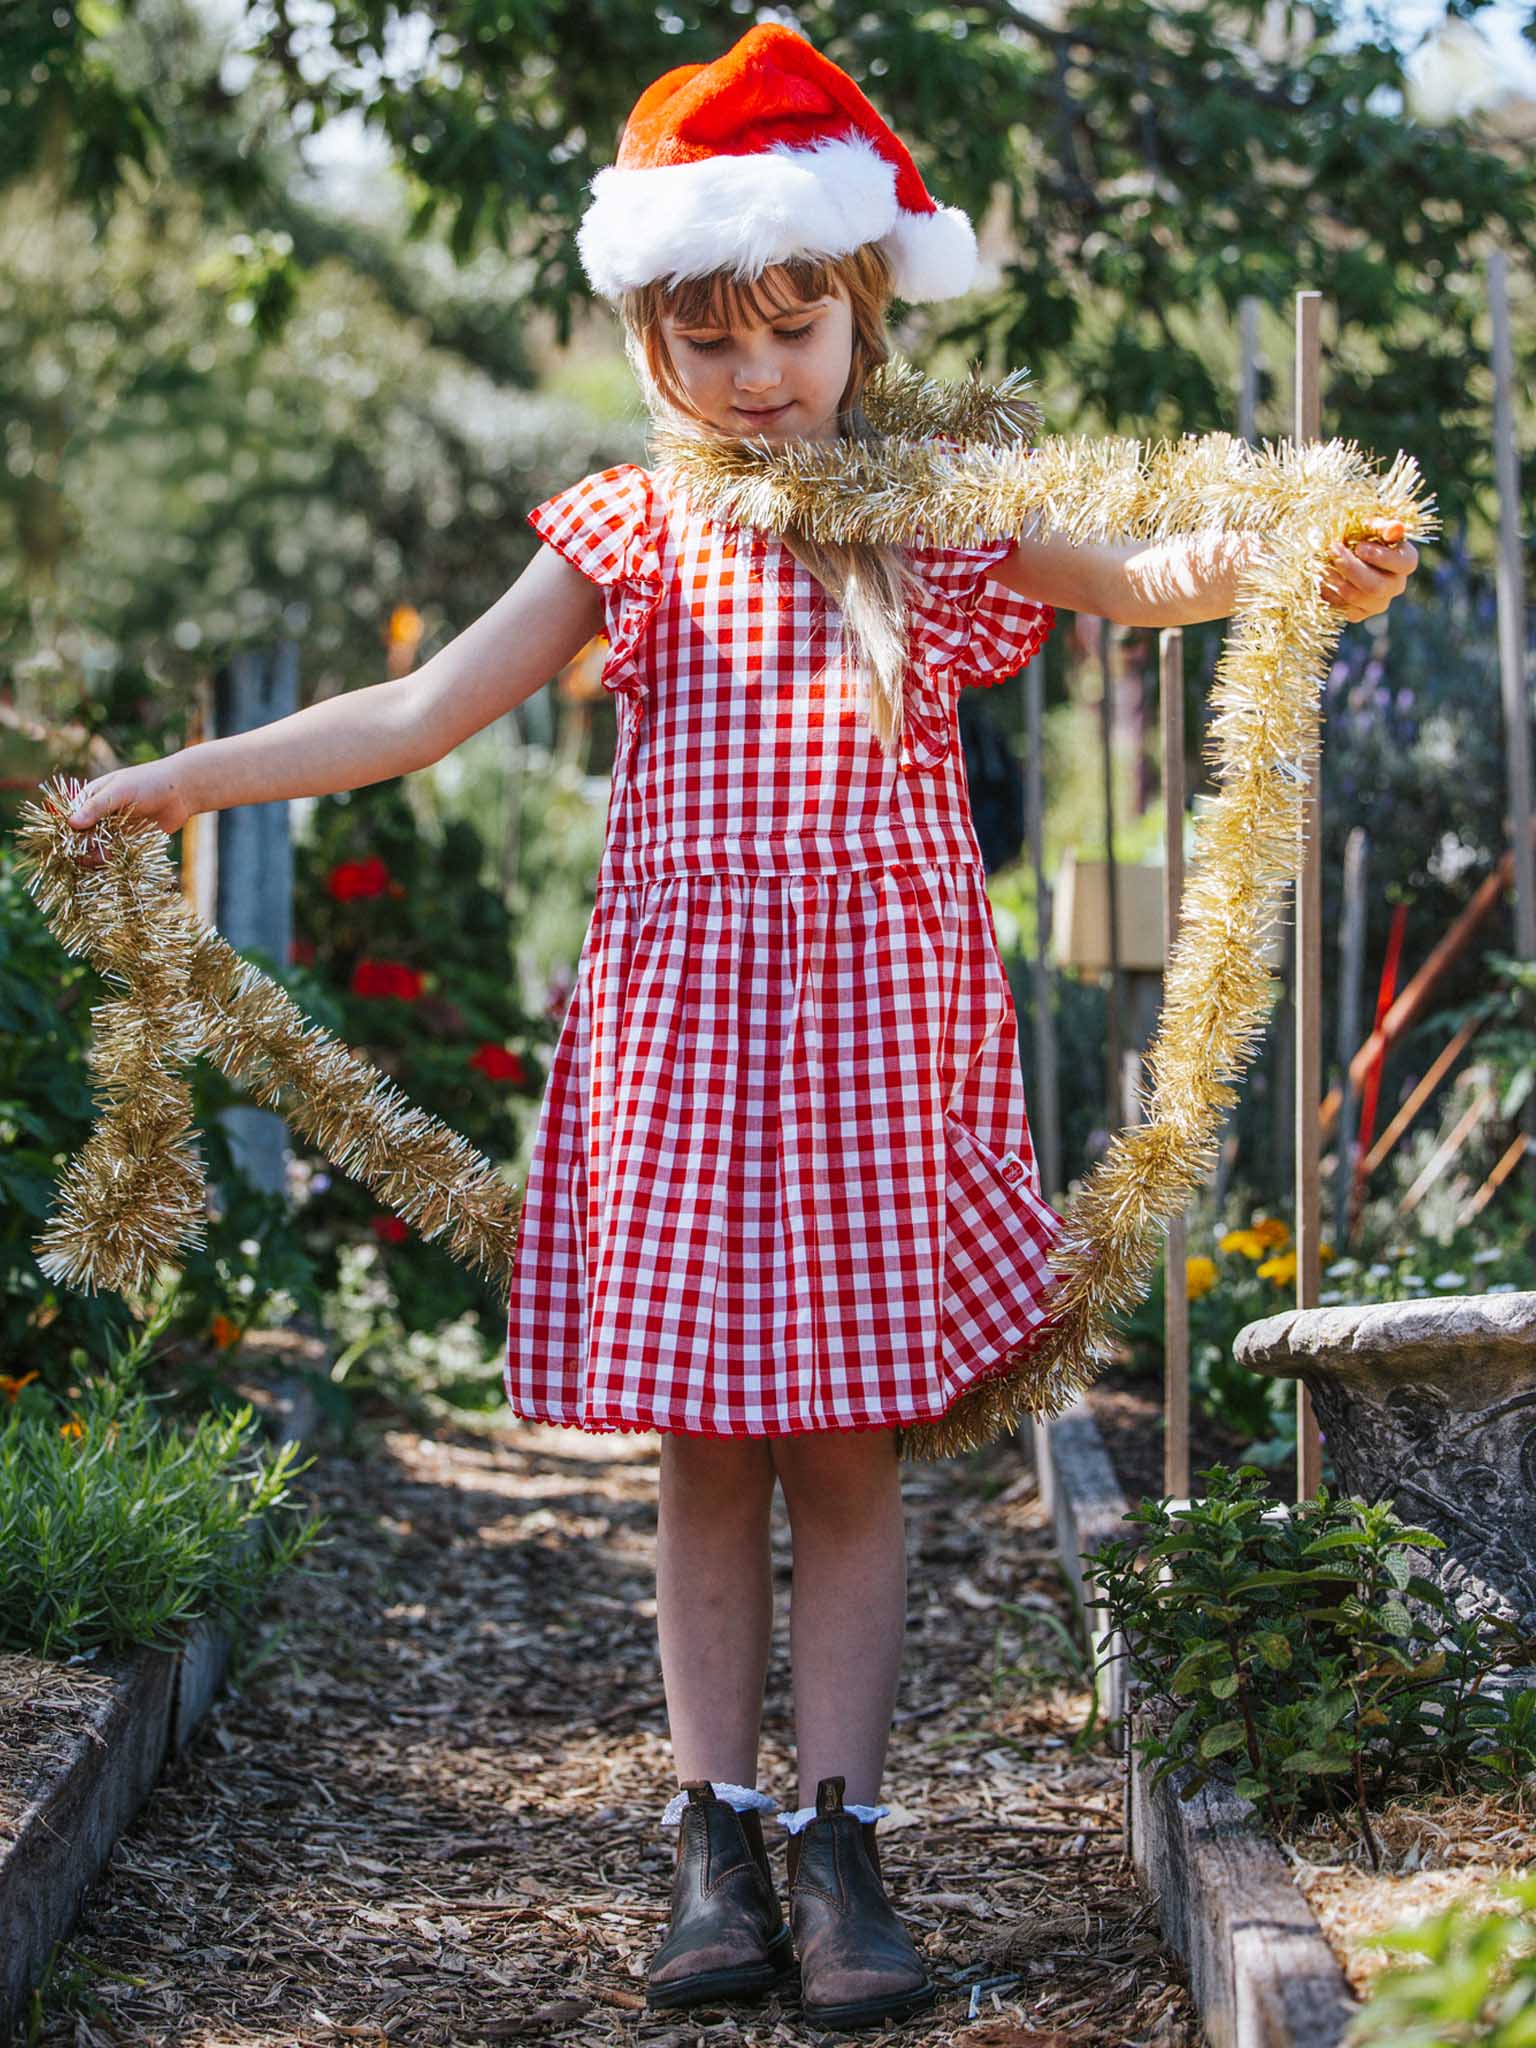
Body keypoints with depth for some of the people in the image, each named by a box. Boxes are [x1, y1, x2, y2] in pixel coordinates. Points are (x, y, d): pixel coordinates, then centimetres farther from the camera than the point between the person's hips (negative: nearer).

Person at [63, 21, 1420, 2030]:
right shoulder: (631, 530, 9)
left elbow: (1147, 577, 12)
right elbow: (419, 711, 8)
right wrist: (162, 784, 4)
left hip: (877, 1013, 0)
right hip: (681, 1014, 1)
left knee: (851, 1443, 0)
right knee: (707, 1450, 1)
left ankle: (840, 1841, 6)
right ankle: (718, 1843, 9)